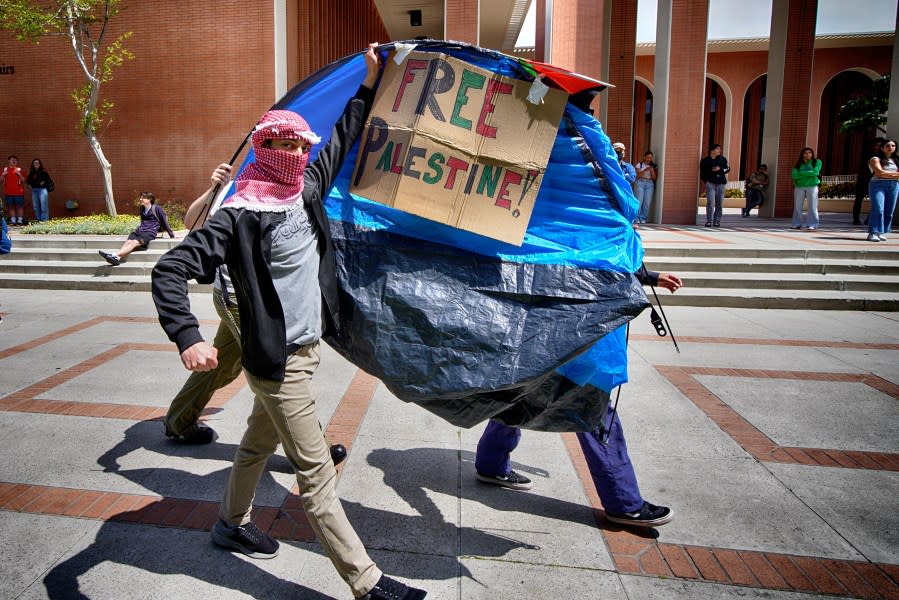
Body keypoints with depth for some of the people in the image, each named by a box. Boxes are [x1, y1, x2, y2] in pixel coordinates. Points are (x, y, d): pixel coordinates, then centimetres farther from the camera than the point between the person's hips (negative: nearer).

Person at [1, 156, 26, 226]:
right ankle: (13, 220, 7)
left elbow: (23, 181, 0)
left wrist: (19, 174, -14)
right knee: (11, 206, 4)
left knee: (19, 206, -1)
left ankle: (20, 220, 2)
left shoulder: (19, 169, 5)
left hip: (18, 192, -2)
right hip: (8, 192, 2)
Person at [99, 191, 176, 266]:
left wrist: (172, 235, 10)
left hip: (149, 233, -6)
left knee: (134, 242, -31)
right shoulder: (142, 208, 22)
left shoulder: (156, 208, 1)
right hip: (139, 231, 6)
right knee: (128, 241, -25)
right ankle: (117, 258, -50)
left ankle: (115, 256, -52)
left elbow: (164, 222, 6)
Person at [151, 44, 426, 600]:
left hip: (306, 349, 9)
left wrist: (370, 84, 20)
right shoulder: (242, 216, -18)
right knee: (317, 473, -2)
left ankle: (232, 523, 49)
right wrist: (188, 337, -33)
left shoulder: (307, 189, 4)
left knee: (260, 442, 26)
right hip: (279, 362, -8)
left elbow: (342, 141, 19)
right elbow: (171, 269, -20)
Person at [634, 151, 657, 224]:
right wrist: (645, 170, -17)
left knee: (647, 202, -5)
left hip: (650, 184, 2)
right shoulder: (640, 164, 4)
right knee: (639, 201, -12)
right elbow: (638, 176, -4)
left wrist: (652, 170, -10)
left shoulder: (653, 166, 10)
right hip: (641, 183, -2)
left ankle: (643, 218, 3)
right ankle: (637, 218, -3)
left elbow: (654, 177, 6)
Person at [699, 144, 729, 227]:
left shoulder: (722, 159, 11)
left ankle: (717, 221, 10)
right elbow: (702, 173, 8)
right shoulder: (705, 161, 5)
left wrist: (720, 169, -9)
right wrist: (706, 181, -3)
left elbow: (728, 169, 8)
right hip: (710, 183, -3)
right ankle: (709, 221, -9)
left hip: (721, 183, 3)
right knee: (710, 202, -13)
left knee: (719, 204, 2)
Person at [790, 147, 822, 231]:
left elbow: (815, 172, -12)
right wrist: (809, 174, -8)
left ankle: (812, 225, -7)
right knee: (797, 206, 2)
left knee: (812, 206, -6)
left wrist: (802, 173, -5)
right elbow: (794, 175, -6)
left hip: (812, 186, -3)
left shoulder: (817, 162, 4)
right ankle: (797, 224, 8)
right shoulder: (799, 164, 10)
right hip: (799, 187, 3)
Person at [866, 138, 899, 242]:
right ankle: (873, 233, -20)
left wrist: (887, 174, -4)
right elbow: (880, 173, -10)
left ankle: (881, 233, 4)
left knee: (889, 211, 0)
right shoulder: (875, 159, 3)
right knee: (878, 209, -18)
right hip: (878, 185, -6)